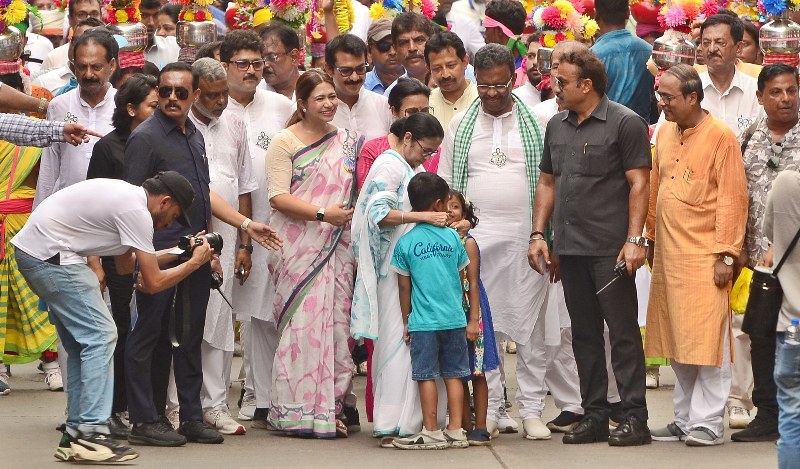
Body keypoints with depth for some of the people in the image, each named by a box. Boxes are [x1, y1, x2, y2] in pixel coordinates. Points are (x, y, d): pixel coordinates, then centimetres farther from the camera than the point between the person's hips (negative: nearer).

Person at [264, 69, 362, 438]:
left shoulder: (347, 141, 14)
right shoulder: (285, 142, -1)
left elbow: (356, 193, 20)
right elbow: (278, 198, -9)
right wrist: (323, 214, -17)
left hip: (336, 249, 4)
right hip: (298, 248, -4)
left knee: (336, 323, 2)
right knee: (301, 324, -6)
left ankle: (331, 409, 7)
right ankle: (299, 411, -2)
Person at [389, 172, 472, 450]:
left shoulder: (406, 243, -2)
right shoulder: (452, 237, 2)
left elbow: (405, 288, 2)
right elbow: (470, 281, 6)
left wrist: (406, 322, 13)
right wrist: (473, 320, 12)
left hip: (423, 322, -2)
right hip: (455, 319, 2)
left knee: (426, 376, 2)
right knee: (453, 375, 8)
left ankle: (432, 433, 4)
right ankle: (456, 432, 9)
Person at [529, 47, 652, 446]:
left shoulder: (625, 123, -5)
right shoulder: (557, 126, 15)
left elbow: (638, 184, -9)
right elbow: (547, 182, 20)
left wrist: (634, 239, -16)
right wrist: (538, 234, 11)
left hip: (610, 248, -7)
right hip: (569, 248, 7)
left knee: (623, 331, -5)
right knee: (584, 334, 10)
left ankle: (634, 417, -2)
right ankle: (594, 416, 16)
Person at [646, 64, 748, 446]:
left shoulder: (720, 136, -8)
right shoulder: (664, 134, 12)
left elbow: (733, 199, -11)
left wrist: (725, 255, -14)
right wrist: (651, 240, 18)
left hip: (704, 256, -7)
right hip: (668, 256, 7)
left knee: (706, 342, -6)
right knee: (676, 343, 10)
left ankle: (707, 423, -2)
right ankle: (685, 419, 18)